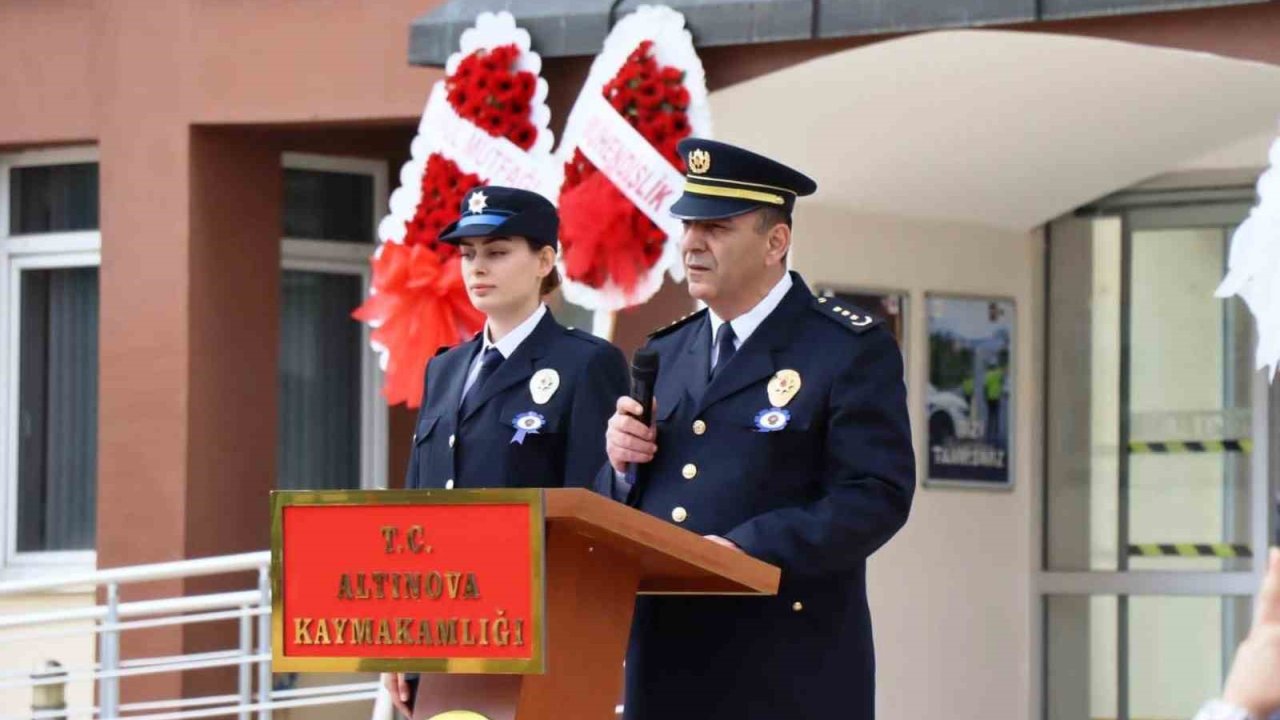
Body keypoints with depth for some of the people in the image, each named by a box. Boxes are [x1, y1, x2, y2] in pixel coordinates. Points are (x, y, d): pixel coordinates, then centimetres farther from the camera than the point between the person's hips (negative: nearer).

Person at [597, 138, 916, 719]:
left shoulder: (852, 350, -2)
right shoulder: (666, 355, 18)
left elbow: (878, 496, -13)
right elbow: (612, 511, 21)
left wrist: (746, 550, -23)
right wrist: (622, 466, -2)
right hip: (668, 669, 6)